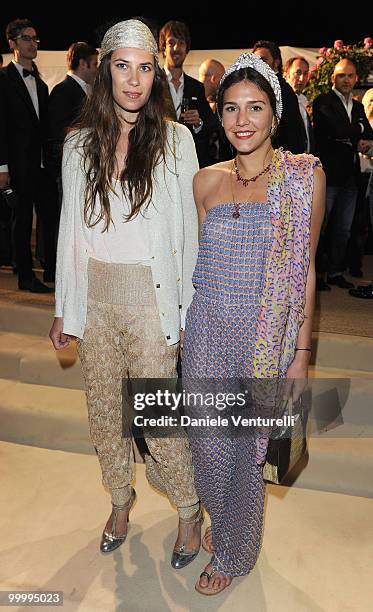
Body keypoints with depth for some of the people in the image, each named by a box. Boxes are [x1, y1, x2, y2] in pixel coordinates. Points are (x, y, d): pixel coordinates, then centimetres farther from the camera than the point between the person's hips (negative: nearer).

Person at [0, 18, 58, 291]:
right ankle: (26, 276, 10)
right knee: (24, 219, 1)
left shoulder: (40, 83, 17)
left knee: (52, 217, 5)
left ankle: (53, 269, 16)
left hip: (43, 163, 6)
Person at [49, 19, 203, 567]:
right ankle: (120, 500, 41)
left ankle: (190, 510, 29)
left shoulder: (176, 140, -4)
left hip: (150, 299, -3)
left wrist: (185, 306, -4)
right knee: (103, 412, 16)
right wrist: (64, 308, 8)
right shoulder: (80, 144, 5)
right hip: (94, 299, 4)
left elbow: (188, 230, -1)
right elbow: (71, 229, 8)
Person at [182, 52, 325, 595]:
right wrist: (183, 327, 10)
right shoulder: (206, 180, 3)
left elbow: (305, 270, -2)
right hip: (207, 330, 3)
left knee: (247, 446, 11)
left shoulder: (305, 175, -6)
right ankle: (220, 516, 47)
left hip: (266, 336, -3)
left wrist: (302, 351, -3)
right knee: (208, 441, 14)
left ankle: (233, 552, 37)